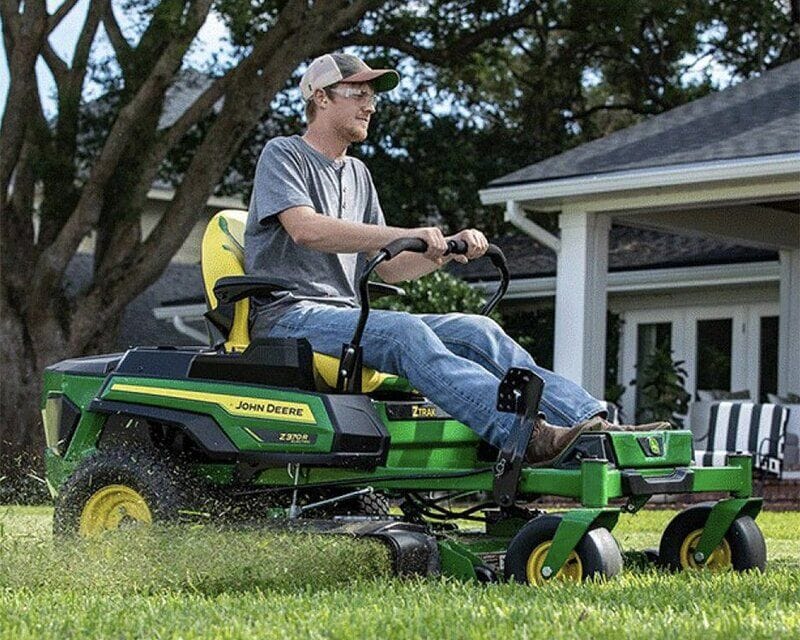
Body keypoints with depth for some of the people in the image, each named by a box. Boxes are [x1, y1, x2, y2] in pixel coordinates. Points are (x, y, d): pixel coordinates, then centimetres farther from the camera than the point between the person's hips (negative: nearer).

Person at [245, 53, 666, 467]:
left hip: (344, 315, 8)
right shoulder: (283, 155, 2)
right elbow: (305, 230, -19)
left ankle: (594, 421, -27)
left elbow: (388, 268, 20)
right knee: (405, 333, -35)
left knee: (475, 330, -14)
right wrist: (407, 234, -26)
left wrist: (450, 250, 0)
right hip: (288, 316, -7)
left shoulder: (357, 174, 26)